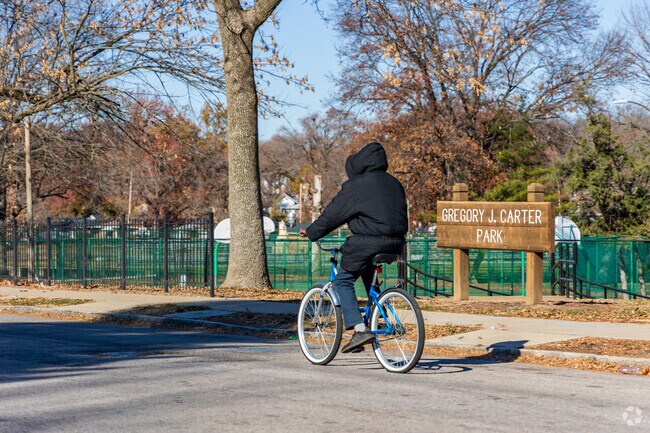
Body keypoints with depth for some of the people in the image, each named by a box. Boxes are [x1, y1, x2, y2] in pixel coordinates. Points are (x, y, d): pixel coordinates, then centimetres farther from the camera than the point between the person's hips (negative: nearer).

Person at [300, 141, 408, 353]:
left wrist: (311, 232, 13)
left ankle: (360, 329, -11)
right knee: (368, 271, 35)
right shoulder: (394, 183, 17)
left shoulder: (356, 185, -3)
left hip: (367, 242, -7)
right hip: (395, 244, 7)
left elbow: (333, 213, 1)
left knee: (343, 281, 6)